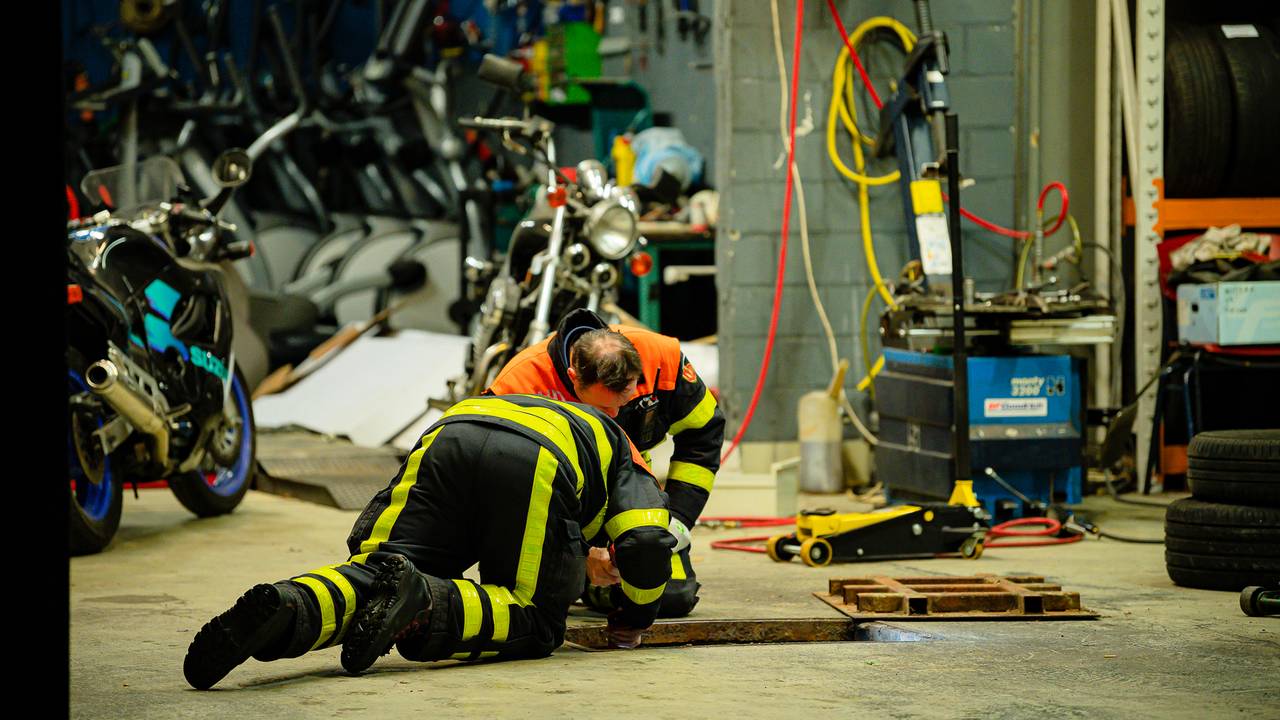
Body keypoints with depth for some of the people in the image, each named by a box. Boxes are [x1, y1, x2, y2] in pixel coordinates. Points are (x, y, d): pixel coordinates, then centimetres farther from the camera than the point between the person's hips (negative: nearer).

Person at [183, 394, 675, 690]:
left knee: (372, 570, 3)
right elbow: (648, 545, 15)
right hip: (537, 466, -4)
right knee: (535, 622, 6)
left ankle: (293, 606, -31)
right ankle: (424, 601, -22)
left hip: (447, 434, 4)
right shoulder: (624, 459, 35)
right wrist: (634, 619, 32)